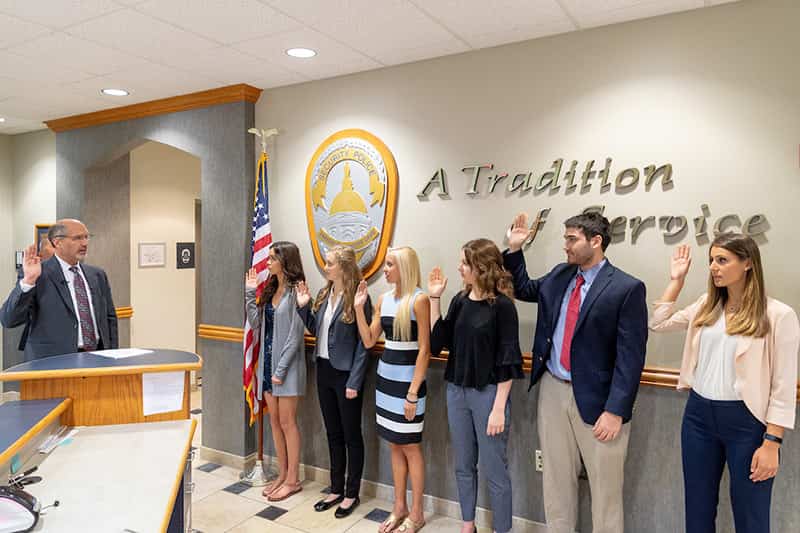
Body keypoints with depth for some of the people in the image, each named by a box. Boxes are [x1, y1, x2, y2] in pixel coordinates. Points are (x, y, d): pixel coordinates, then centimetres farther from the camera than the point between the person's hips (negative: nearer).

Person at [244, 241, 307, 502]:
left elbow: (295, 335, -17)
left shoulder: (295, 291, -15)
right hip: (267, 361, 8)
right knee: (275, 421, 14)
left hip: (286, 365, -8)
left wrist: (281, 370, -16)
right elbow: (255, 323, 8)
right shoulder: (270, 290, 9)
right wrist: (250, 293, 2)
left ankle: (293, 480, 15)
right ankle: (283, 475, 27)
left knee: (287, 422, 2)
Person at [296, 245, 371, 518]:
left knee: (351, 435, 8)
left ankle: (352, 494, 23)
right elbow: (315, 329, 11)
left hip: (345, 373, -7)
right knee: (333, 433, 17)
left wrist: (354, 382, -16)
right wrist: (303, 306, 0)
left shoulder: (357, 298, -15)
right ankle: (336, 489, 32)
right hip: (324, 370, 7)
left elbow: (363, 344, -15)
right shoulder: (324, 295, 5)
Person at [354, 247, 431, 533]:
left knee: (410, 446, 4)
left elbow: (424, 350, -15)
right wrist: (358, 307, -3)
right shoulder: (383, 299, 6)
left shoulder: (419, 299, -14)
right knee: (394, 445, 15)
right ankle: (399, 507, 29)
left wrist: (413, 393, -16)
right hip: (385, 377, 7)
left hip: (408, 380, -6)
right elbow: (368, 341, 6)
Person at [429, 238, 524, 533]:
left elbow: (508, 361, -13)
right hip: (456, 391, 6)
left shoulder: (502, 305, -13)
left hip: (488, 394, -6)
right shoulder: (460, 301, 3)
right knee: (463, 466, 18)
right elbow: (438, 342, 3)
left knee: (494, 470, 6)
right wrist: (434, 299, -3)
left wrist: (499, 408, -15)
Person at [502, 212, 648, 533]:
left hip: (595, 397, -5)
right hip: (552, 390, 6)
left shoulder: (627, 288, -13)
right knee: (556, 478, 18)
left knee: (605, 488, 11)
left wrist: (615, 410, -18)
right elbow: (523, 290, 24)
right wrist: (515, 250, 11)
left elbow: (630, 357, -15)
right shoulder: (559, 275, 6)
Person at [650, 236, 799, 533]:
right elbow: (658, 324, 9)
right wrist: (676, 280, 7)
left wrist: (771, 443, -13)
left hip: (746, 421, -4)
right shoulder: (706, 306, 5)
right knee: (697, 509, 18)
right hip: (698, 414, 5)